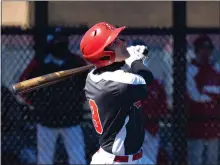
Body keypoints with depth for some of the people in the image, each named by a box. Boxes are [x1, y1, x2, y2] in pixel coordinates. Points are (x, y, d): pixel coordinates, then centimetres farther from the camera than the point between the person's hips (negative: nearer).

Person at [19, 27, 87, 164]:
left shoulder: (77, 62, -4)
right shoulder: (39, 63, -7)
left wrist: (81, 99, -5)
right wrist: (36, 103, -6)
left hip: (71, 121, 0)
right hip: (47, 120, 0)